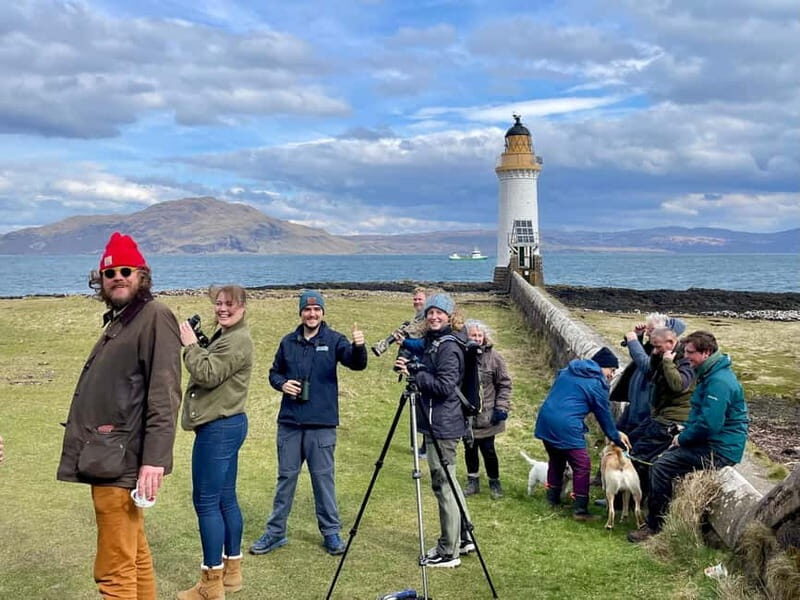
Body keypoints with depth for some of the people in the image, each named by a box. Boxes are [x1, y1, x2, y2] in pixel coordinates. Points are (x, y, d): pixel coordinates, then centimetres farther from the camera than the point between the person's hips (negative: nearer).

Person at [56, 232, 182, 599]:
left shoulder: (155, 317, -10)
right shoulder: (117, 320, 20)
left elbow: (164, 397, -18)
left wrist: (154, 460, -24)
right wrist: (88, 450, 18)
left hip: (121, 462, -10)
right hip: (106, 458, 10)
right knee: (135, 555, 19)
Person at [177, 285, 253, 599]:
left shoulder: (238, 341, -15)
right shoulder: (224, 336, 17)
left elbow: (207, 374, -21)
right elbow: (211, 371, 18)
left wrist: (190, 345, -11)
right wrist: (195, 345, 5)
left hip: (219, 428, -11)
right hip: (225, 425, 11)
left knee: (206, 501, -7)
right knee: (225, 499, 14)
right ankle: (231, 570, 22)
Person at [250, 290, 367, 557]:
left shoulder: (334, 340, -3)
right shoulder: (288, 342, 7)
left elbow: (357, 364, -18)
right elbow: (274, 372, 16)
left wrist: (358, 347, -40)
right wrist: (282, 383, -7)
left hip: (322, 424, -3)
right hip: (290, 422, 3)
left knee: (323, 478, 5)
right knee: (286, 477, 11)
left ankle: (331, 531, 19)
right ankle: (275, 531, 20)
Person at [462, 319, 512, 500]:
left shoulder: (493, 357, -8)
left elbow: (504, 384, -3)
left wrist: (501, 408, -9)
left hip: (486, 416, -2)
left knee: (488, 450, 5)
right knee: (469, 449, 14)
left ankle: (494, 483, 24)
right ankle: (473, 481, 30)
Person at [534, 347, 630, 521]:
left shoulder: (567, 371, 17)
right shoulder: (597, 384, -3)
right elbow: (604, 415, 4)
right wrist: (616, 437, 18)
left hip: (545, 420, 8)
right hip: (566, 427, -8)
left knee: (556, 460, 25)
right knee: (582, 466, 4)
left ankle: (553, 499, 35)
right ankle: (580, 510, 5)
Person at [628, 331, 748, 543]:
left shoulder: (719, 382, -21)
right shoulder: (710, 375, 14)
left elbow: (709, 424, -28)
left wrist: (682, 438, -13)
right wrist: (683, 434, 7)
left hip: (719, 451, -11)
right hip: (710, 443, 11)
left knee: (662, 468, -17)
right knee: (660, 462, 10)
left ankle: (655, 526, -6)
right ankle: (656, 519, 14)